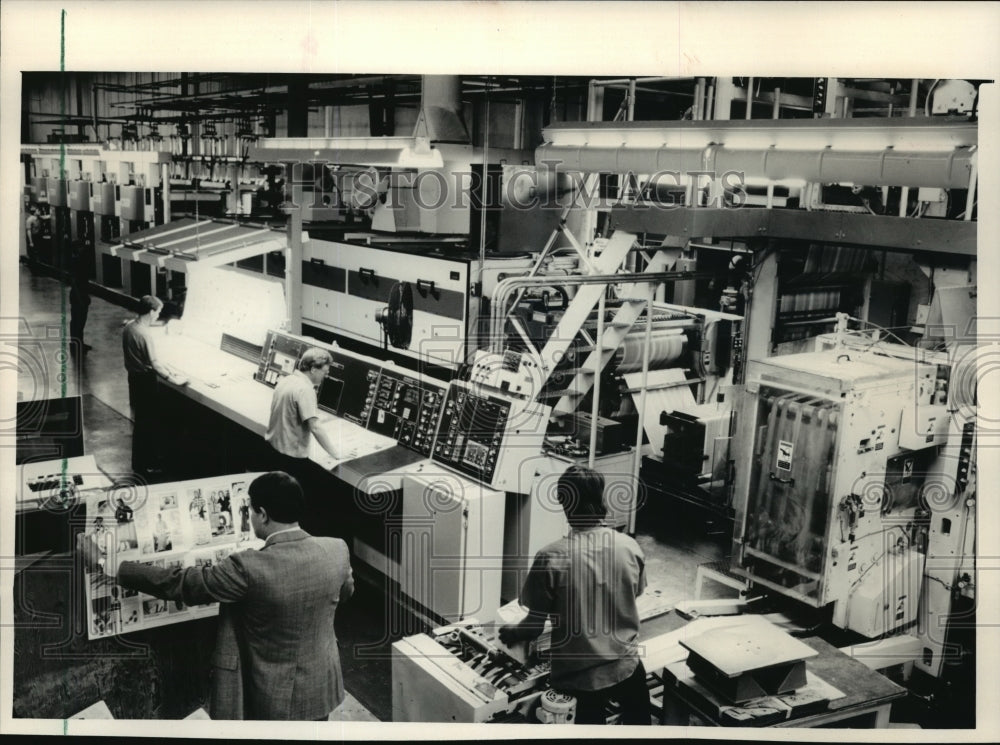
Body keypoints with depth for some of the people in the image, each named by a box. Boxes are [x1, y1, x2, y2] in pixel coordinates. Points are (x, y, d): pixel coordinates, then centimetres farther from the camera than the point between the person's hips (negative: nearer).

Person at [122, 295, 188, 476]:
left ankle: (139, 461, 31)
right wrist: (173, 379, -15)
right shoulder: (144, 334, -26)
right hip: (145, 381, -9)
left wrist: (164, 367, 13)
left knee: (140, 420, 19)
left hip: (134, 377, 9)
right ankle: (146, 465, 12)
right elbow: (153, 364, -24)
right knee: (148, 422, 3)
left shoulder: (128, 327, 3)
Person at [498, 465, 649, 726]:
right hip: (625, 666, 2)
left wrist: (510, 633, 12)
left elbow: (534, 626, -10)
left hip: (577, 673, -2)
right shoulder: (630, 548, -10)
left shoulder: (551, 558, -20)